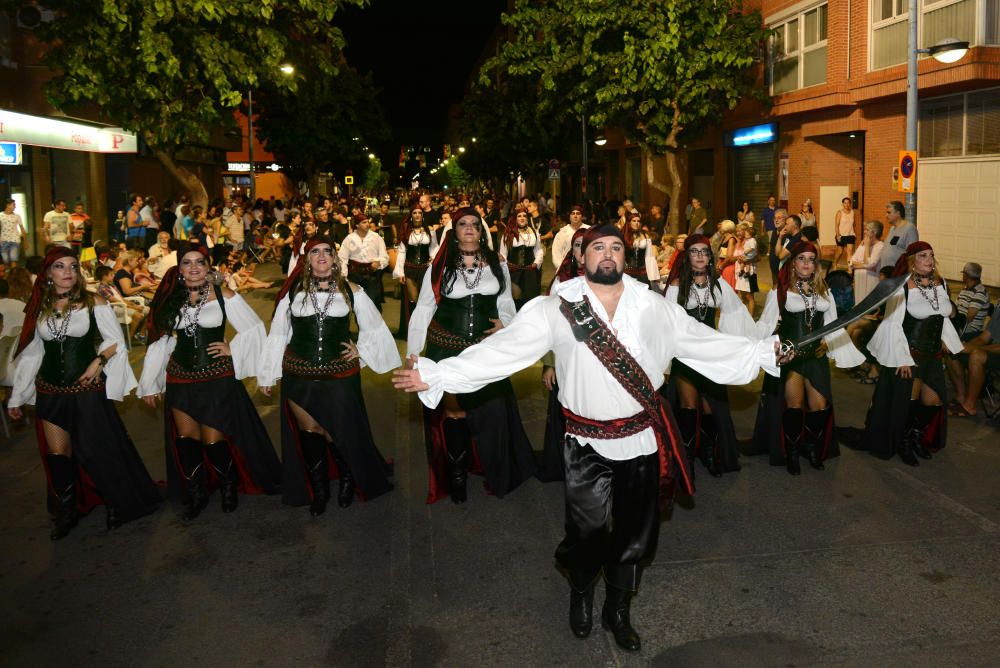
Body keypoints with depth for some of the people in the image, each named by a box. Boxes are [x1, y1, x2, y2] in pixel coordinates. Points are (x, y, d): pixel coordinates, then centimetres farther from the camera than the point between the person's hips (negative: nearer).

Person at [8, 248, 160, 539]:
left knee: (97, 450, 2)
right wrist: (17, 397, 13)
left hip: (87, 390, -3)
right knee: (58, 454, 7)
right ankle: (66, 512, 23)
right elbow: (31, 354, 11)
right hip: (50, 392, 3)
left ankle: (118, 503, 21)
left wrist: (98, 362, -19)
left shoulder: (93, 302, -4)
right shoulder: (39, 307, 6)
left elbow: (116, 341, -1)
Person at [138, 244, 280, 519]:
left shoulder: (223, 296, -5)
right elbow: (160, 342, 8)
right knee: (185, 440, 8)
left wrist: (232, 348, -6)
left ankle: (229, 484, 26)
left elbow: (254, 328, 1)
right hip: (180, 380, 4)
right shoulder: (171, 299, 5)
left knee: (213, 440, -2)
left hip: (217, 379, -4)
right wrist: (149, 384, 10)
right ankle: (195, 493, 28)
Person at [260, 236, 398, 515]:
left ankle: (348, 481, 32)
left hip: (340, 375, -1)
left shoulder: (350, 291, 2)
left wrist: (361, 351, 4)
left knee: (339, 434, 3)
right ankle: (318, 490, 27)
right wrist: (266, 375, 6)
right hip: (299, 377, 1)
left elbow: (374, 328, 13)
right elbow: (277, 335, 5)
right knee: (308, 434, 8)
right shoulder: (292, 292, 3)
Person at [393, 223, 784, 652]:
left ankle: (619, 611, 39)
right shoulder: (557, 309, -8)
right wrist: (433, 375, -21)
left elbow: (703, 342, 8)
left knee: (636, 532, 14)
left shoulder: (653, 307, 1)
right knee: (587, 531, 5)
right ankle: (581, 594, 40)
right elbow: (502, 349, -13)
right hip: (587, 443, -2)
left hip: (643, 437, 3)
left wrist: (764, 351, 7)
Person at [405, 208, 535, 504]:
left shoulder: (496, 264, 6)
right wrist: (413, 352, -6)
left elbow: (506, 301, 14)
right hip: (447, 350, -1)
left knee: (492, 410, 2)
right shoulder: (439, 267, -1)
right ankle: (456, 477, 20)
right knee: (452, 413, 5)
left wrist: (504, 322, -8)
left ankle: (497, 474, 22)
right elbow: (423, 310, -2)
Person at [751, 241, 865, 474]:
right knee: (794, 405, -2)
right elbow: (766, 324, -5)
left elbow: (833, 324, 19)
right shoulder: (780, 291, -2)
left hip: (816, 354, 4)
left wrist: (827, 343, 6)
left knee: (820, 407, 0)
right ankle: (792, 452, 16)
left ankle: (813, 448, 23)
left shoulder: (824, 292, 13)